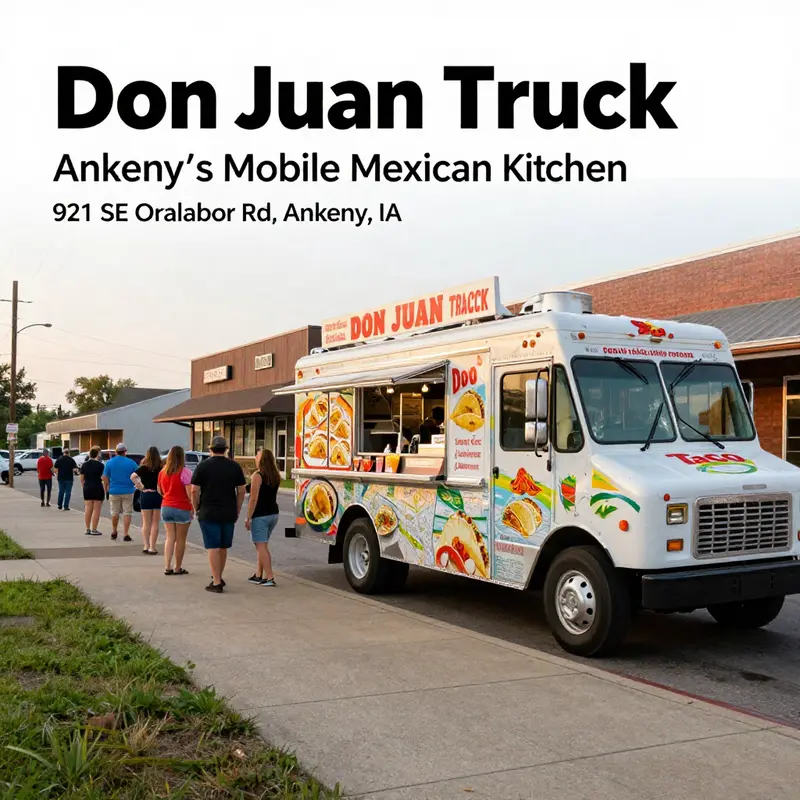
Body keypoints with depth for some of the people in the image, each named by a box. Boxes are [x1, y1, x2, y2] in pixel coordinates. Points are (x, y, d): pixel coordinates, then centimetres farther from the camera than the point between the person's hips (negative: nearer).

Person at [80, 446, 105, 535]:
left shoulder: (84, 465, 5)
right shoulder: (100, 465, -9)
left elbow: (82, 478, 7)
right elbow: (103, 478, -11)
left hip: (87, 489, 5)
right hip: (98, 489, -5)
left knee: (88, 509, 10)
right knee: (96, 510, 0)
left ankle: (88, 529, 13)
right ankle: (94, 530, 0)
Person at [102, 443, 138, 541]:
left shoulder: (109, 462, -2)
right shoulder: (131, 462, -5)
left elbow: (105, 478, 0)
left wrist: (106, 488, 12)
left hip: (114, 491, 2)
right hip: (128, 491, -2)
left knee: (115, 512, 16)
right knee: (127, 513, 2)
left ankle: (114, 532, 28)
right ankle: (126, 535, -3)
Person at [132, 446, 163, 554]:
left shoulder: (144, 467, -5)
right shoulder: (162, 467, -5)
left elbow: (133, 476, -18)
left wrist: (140, 486, -9)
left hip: (146, 495, 0)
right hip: (158, 496, 0)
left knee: (146, 523, 12)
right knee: (155, 524, 6)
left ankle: (146, 546, 11)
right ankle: (152, 547, 5)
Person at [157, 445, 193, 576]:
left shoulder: (162, 472, 6)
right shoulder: (184, 472, -13)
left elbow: (160, 491, 16)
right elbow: (190, 493, -17)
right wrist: (193, 508, -8)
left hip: (166, 507, 5)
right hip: (182, 509, -5)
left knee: (170, 538, 10)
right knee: (180, 540, 5)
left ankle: (167, 567, 3)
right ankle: (178, 568, 11)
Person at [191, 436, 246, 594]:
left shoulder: (203, 466, -4)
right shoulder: (235, 467, 2)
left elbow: (194, 491, -7)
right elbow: (241, 491, 2)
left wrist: (196, 509, 6)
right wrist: (237, 511, 10)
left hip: (208, 513, -3)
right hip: (228, 513, 3)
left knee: (213, 547, -2)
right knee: (223, 547, 16)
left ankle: (216, 583, -4)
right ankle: (218, 577, 27)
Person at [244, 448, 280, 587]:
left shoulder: (257, 475, -13)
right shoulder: (276, 476, 8)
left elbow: (254, 499, -16)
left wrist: (248, 518, -12)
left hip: (260, 515, -8)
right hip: (273, 513, 8)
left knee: (261, 546, -5)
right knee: (262, 545, 16)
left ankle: (269, 577, -9)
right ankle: (258, 575, 20)